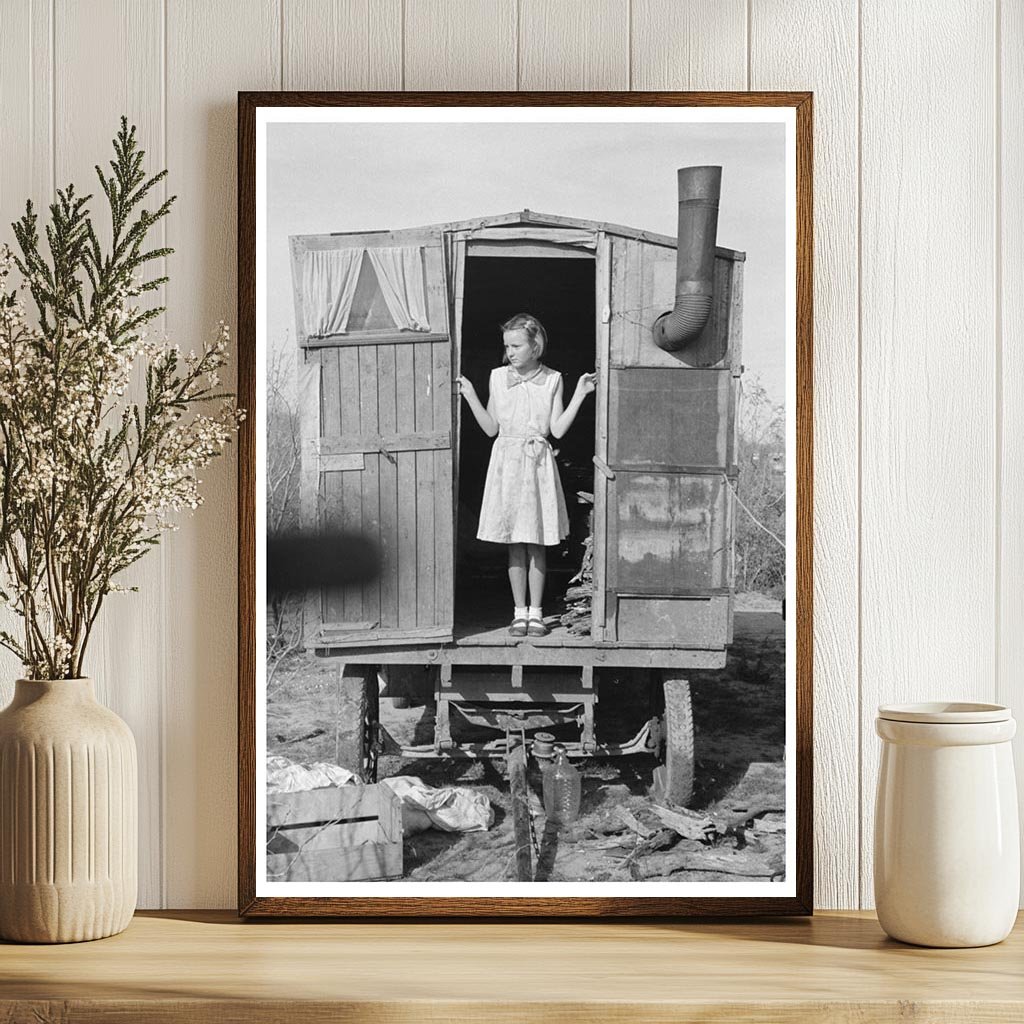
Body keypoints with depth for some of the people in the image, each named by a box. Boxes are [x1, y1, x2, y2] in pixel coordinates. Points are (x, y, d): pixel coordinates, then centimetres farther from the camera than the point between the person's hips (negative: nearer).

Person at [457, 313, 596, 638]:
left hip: (538, 462, -1)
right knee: (514, 542, 4)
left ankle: (536, 611, 11)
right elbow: (492, 428, 6)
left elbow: (557, 429, -4)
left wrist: (579, 395, -10)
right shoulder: (498, 377, 4)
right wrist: (470, 396, -2)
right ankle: (520, 611, 12)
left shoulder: (552, 380, 1)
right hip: (507, 461, 1)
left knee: (537, 543, 3)